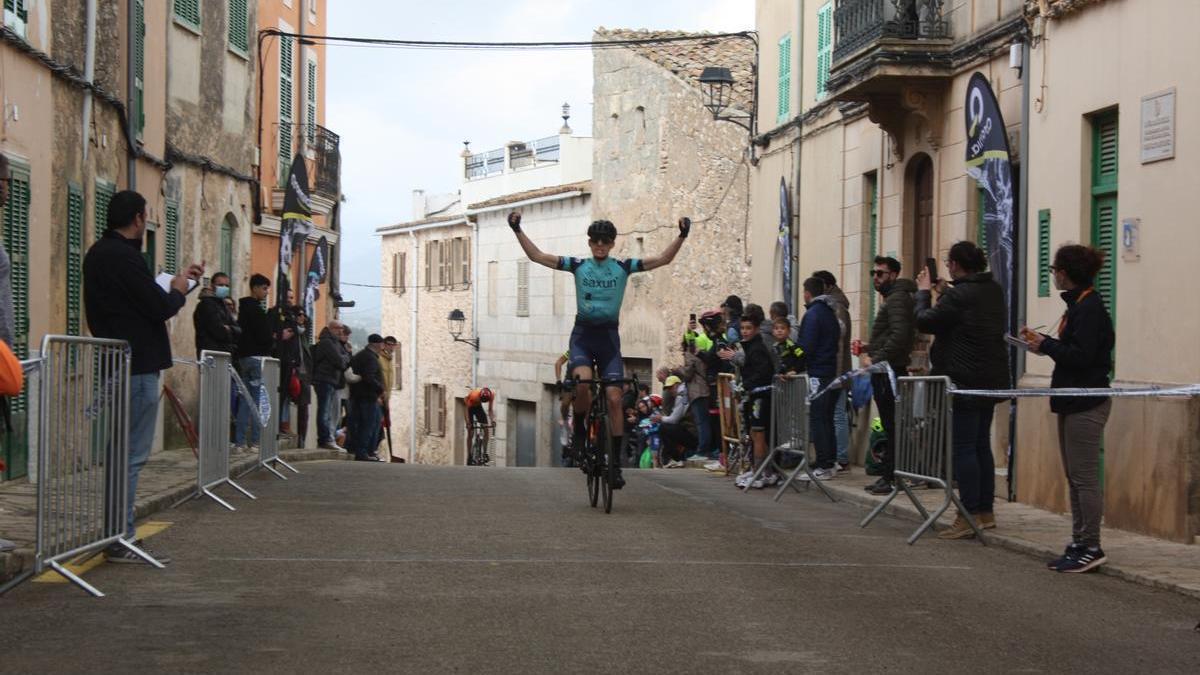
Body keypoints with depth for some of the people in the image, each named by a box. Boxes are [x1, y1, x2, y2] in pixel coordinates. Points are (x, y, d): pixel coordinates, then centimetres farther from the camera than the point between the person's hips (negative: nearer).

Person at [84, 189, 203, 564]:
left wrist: (174, 282, 21)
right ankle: (122, 540, -4)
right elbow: (160, 307, -17)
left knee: (121, 452, 15)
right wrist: (178, 291, 2)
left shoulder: (99, 254, 15)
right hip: (137, 365, -10)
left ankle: (121, 535, 20)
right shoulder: (123, 256, -17)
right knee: (131, 455, -6)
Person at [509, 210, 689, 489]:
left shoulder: (623, 267, 1)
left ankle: (615, 461, 1)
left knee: (614, 398, -8)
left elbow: (663, 259, -5)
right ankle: (579, 427, 0)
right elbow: (537, 256, -1)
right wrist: (518, 231, -11)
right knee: (582, 381, -29)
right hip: (582, 333, 0)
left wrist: (681, 236, -18)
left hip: (608, 335, 1)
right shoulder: (578, 265, 2)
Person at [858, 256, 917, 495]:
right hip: (886, 373, 11)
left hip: (889, 372, -11)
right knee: (890, 427, 12)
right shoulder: (892, 299, 21)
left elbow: (899, 336, -23)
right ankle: (887, 475, 16)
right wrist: (871, 349, 14)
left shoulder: (897, 299, -12)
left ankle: (892, 478, -7)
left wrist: (876, 359, -18)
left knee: (892, 427, -8)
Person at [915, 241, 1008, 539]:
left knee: (963, 447, -6)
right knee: (982, 445, 15)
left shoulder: (959, 295, -18)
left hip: (965, 381, -9)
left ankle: (969, 517, -6)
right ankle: (985, 512, 19)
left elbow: (924, 322, -10)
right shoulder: (994, 291, 10)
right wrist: (946, 293, 18)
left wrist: (924, 291, 5)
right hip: (991, 379, 9)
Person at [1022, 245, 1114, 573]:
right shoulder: (1079, 303, 14)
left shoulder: (1089, 307, -16)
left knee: (1084, 477, -6)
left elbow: (1081, 356, -22)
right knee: (1075, 476, 13)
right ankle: (1079, 545, 18)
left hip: (1086, 404, -10)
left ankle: (1091, 548, -2)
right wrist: (1042, 341, 10)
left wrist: (1046, 345, -10)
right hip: (1073, 402, 10)